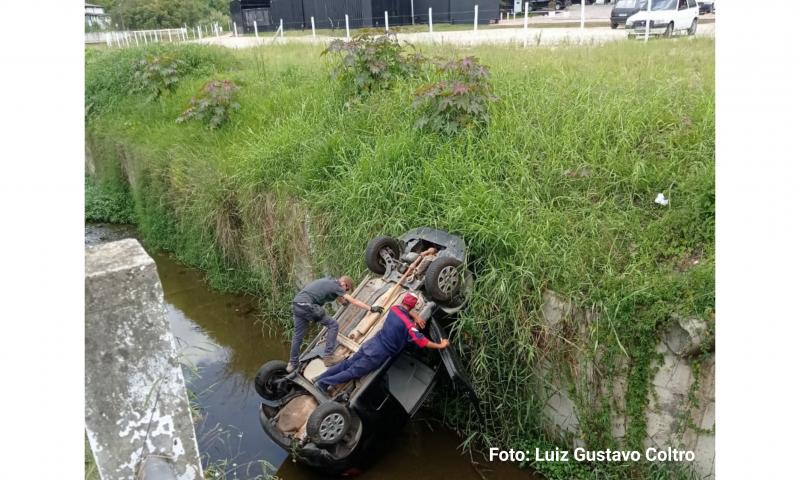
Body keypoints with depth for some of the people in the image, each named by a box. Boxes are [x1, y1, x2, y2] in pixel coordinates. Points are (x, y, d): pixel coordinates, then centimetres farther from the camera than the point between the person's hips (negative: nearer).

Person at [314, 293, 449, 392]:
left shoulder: (394, 309, 0)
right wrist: (440, 345, -9)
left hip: (372, 343, 7)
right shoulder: (408, 325, -20)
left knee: (347, 364, 16)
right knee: (353, 372, 5)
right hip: (379, 354, -7)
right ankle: (323, 383, 6)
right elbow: (422, 342, -19)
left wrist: (416, 316, 7)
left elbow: (404, 310, 24)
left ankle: (319, 378, 20)